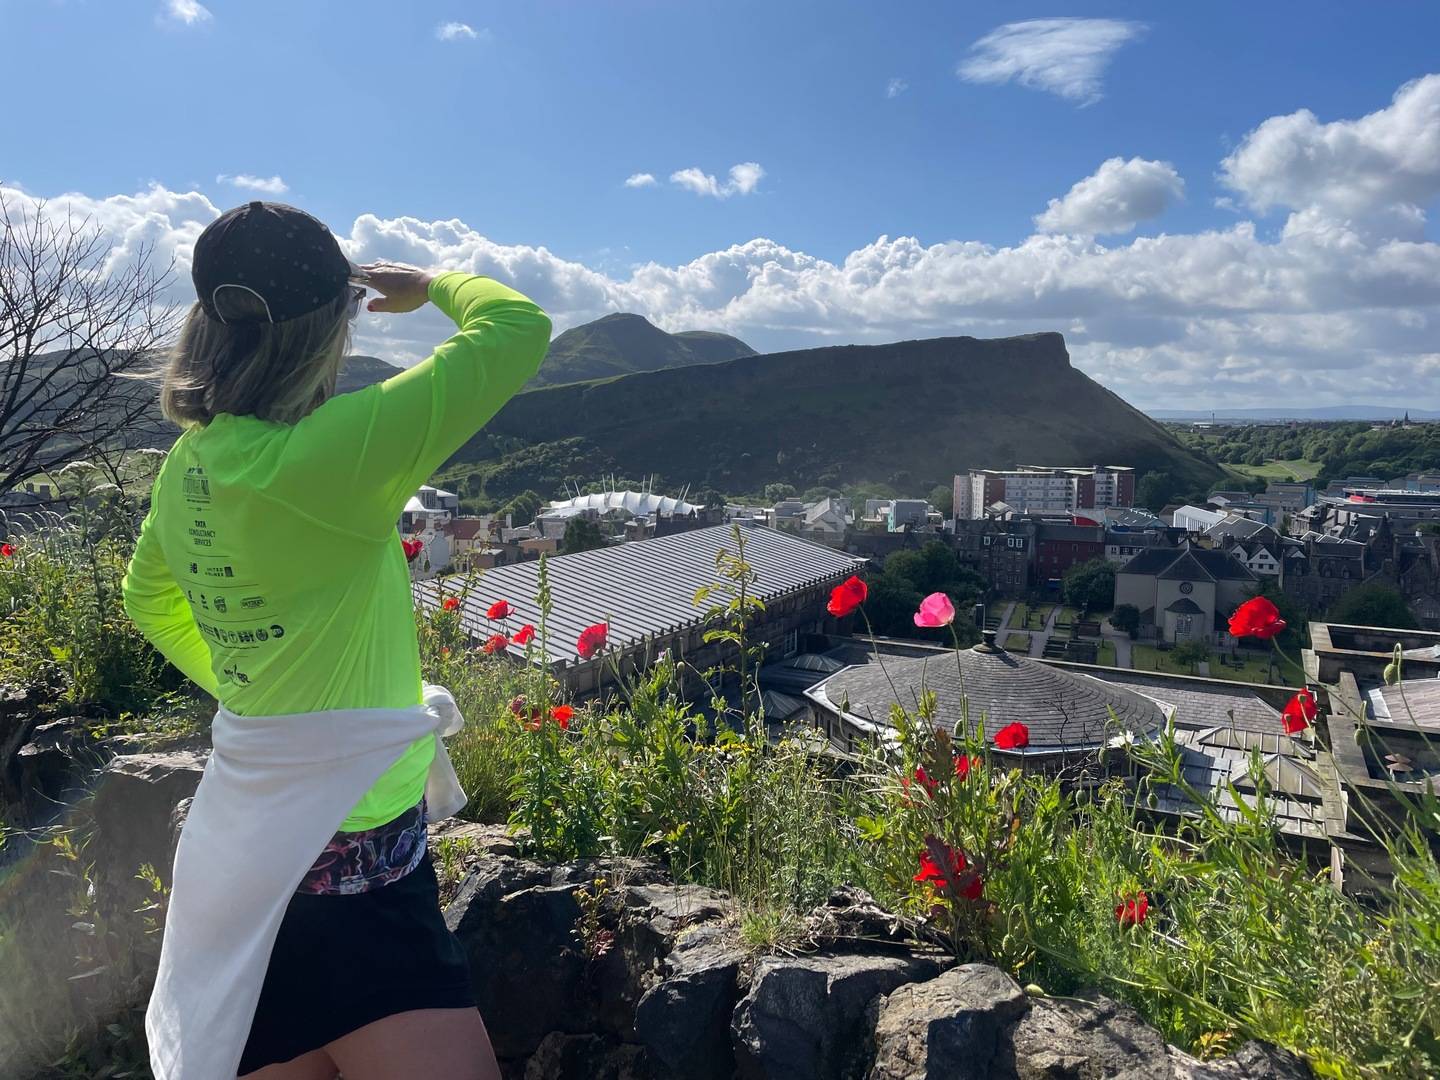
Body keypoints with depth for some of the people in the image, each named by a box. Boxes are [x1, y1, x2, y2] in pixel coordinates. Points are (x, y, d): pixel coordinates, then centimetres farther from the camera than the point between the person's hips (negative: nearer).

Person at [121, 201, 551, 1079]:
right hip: (347, 860, -9)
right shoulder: (324, 456, -25)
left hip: (251, 847, 9)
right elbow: (517, 328, -22)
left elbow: (148, 597, 22)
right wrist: (430, 285, -2)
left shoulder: (190, 464, 2)